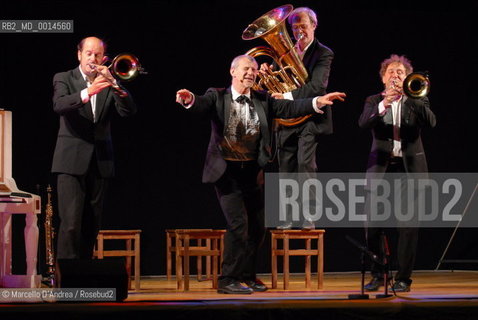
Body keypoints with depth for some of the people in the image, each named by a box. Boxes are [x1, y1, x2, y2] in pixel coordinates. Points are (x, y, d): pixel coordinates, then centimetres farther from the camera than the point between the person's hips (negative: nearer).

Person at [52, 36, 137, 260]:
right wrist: (87, 93, -33)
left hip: (100, 161, 4)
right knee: (71, 223, -13)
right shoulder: (64, 79, 3)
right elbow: (59, 105, -17)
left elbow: (128, 111, -2)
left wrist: (113, 84, -17)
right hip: (72, 160, -4)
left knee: (91, 225, 6)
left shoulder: (108, 83, 12)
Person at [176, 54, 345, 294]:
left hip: (251, 172, 6)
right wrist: (189, 100, -47)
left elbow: (288, 108, -1)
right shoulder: (218, 97, -4)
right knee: (238, 224, -13)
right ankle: (227, 280, -4)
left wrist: (317, 102, -14)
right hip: (227, 172, -5)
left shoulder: (262, 100, 8)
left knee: (257, 227, 11)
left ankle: (247, 276, 28)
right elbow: (202, 104, -23)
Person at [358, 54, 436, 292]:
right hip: (380, 168, 1)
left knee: (408, 226, -3)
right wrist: (383, 105, -24)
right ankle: (377, 275, 11)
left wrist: (411, 97, -18)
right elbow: (363, 123, -9)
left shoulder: (417, 101, 9)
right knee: (373, 225, -2)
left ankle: (403, 278, 3)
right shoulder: (374, 101, 10)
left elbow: (431, 122, -9)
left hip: (410, 168, -1)